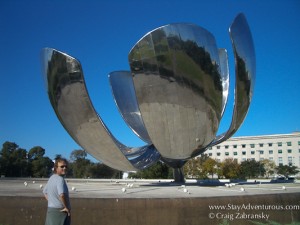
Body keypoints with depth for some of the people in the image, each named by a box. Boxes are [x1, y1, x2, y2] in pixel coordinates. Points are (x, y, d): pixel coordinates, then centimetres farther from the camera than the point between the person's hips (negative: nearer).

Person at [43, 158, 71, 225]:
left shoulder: (51, 178, 10)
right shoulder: (60, 179, -19)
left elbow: (45, 192, 24)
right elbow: (62, 195, -34)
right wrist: (67, 208, -21)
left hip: (50, 210, 9)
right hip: (61, 211, -9)